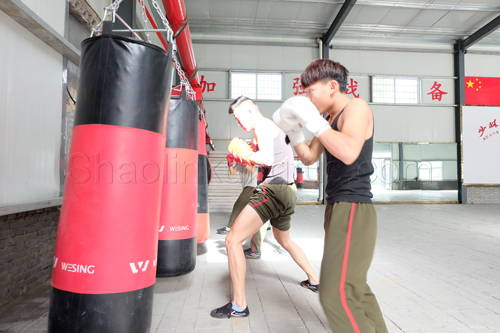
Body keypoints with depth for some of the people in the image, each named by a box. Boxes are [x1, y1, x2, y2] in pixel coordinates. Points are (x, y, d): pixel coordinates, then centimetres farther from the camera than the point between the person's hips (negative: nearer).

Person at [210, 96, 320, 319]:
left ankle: (239, 305, -6)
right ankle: (314, 281, 43)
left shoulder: (262, 125, -6)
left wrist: (245, 154, -6)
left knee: (232, 240, -10)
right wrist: (247, 156, 12)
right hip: (288, 192, 11)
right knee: (284, 241, 31)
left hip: (273, 190, -11)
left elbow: (267, 159, -22)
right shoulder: (273, 128, 24)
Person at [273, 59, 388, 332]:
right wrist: (293, 130, 5)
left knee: (337, 296, -13)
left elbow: (349, 153, -30)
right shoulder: (331, 120, 15)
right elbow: (309, 158, 19)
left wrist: (313, 120, -24)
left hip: (353, 210, -10)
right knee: (354, 287, 21)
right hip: (337, 208, 10)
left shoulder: (356, 107, -10)